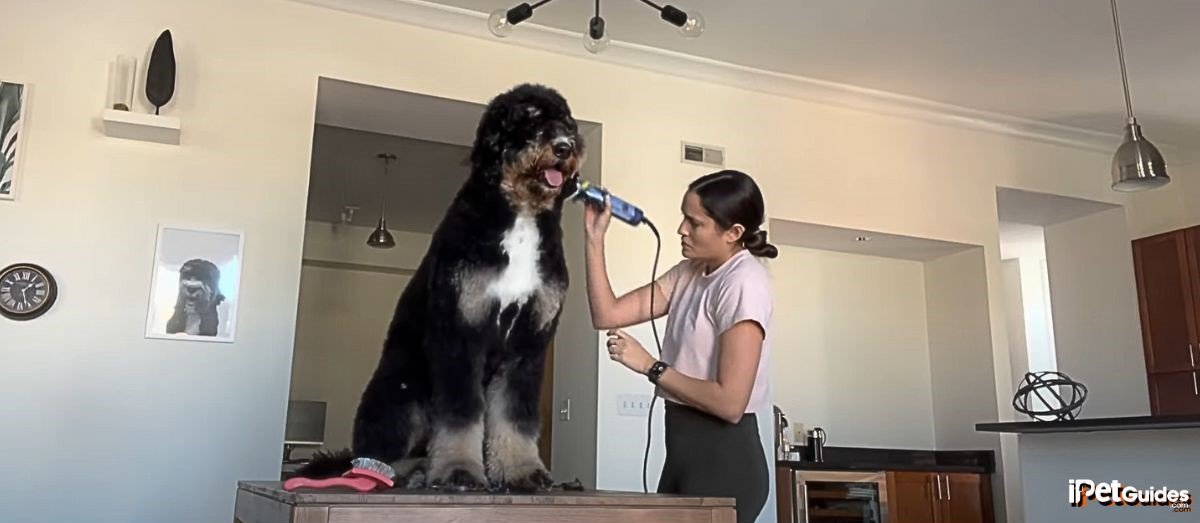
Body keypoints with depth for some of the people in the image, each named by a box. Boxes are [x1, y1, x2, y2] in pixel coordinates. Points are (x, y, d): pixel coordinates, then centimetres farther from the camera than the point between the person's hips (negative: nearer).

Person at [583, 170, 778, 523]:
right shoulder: (689, 274, 9)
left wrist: (650, 366, -15)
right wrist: (594, 239, -1)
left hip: (724, 457, -8)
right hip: (685, 448, 8)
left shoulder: (744, 284, -16)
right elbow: (607, 315, 4)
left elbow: (730, 402, -21)